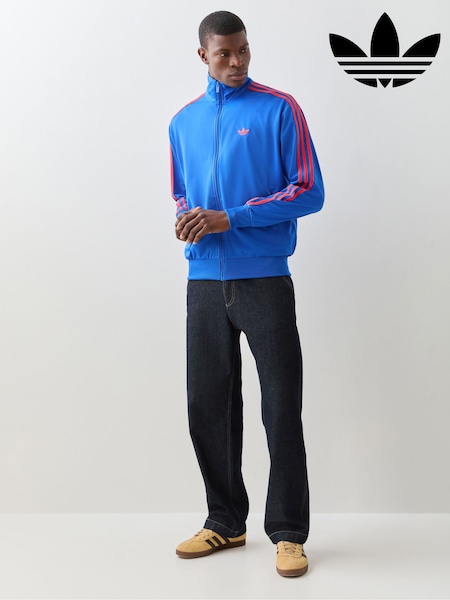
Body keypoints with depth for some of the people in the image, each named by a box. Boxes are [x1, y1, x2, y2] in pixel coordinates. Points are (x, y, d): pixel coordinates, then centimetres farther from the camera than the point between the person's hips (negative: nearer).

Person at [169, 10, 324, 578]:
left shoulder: (279, 109, -1)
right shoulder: (183, 122, 14)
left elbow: (309, 192, -6)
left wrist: (230, 219, -14)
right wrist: (185, 218, -1)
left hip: (264, 280, -4)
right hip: (205, 282, 5)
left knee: (281, 407, -2)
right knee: (208, 405, 9)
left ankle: (288, 532, 9)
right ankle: (225, 521, 24)